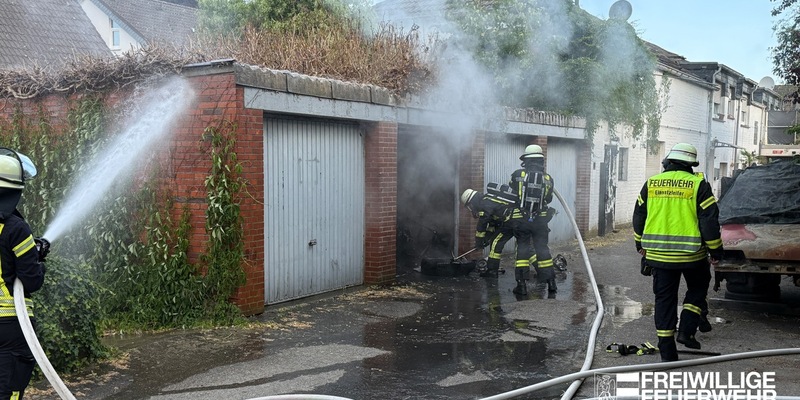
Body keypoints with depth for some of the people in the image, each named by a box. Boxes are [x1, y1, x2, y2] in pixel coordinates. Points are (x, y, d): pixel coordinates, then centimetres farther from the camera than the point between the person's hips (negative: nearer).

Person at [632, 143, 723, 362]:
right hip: (691, 253, -3)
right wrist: (715, 250, 3)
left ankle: (667, 351, 11)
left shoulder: (651, 183, 4)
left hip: (658, 253, 3)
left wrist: (640, 244, 24)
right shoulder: (698, 185, -7)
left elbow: (639, 216, 11)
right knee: (697, 289, 22)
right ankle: (686, 331, 8)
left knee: (664, 299, 9)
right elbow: (709, 220, -8)